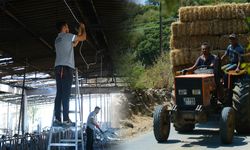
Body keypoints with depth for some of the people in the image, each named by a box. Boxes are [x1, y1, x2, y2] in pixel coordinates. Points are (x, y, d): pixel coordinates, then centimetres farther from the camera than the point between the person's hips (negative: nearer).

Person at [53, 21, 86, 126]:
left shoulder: (57, 39, 25)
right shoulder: (67, 36, 1)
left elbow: (74, 44, 35)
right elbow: (83, 38, 7)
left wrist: (79, 32, 40)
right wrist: (83, 28, 25)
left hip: (58, 68, 8)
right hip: (66, 67, -8)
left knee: (59, 93, 2)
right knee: (66, 94, -12)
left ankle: (57, 118, -5)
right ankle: (65, 119, -16)